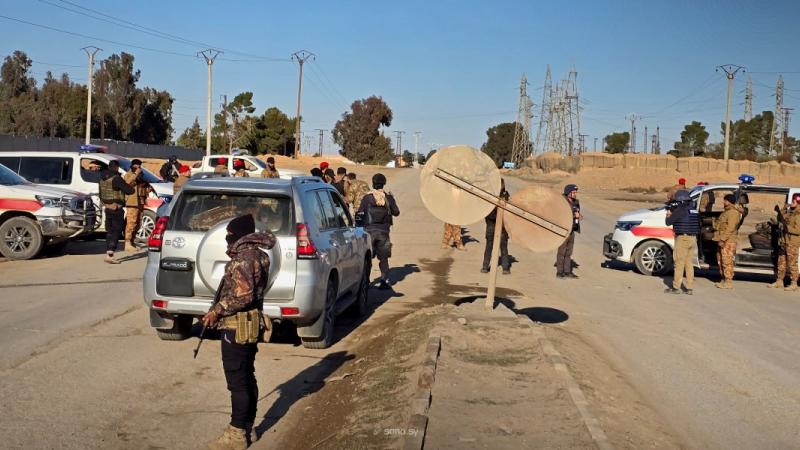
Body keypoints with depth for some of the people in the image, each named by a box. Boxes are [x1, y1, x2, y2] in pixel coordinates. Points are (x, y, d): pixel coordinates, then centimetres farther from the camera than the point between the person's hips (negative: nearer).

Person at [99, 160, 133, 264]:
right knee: (116, 231, -4)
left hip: (107, 208, 8)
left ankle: (108, 253, 17)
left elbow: (101, 194, 19)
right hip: (116, 209, -7)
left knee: (110, 232, 16)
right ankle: (110, 255, -13)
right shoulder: (116, 178, -17)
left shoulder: (102, 179, 9)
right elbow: (130, 190, -16)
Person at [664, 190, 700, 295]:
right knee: (689, 264, 10)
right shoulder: (694, 210, 10)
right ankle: (689, 288, 11)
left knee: (679, 263, -1)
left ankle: (676, 287, 3)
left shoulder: (680, 209, -11)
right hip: (693, 239, 7)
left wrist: (669, 215, 16)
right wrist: (673, 214, 21)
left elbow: (669, 222, -8)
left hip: (682, 238, -7)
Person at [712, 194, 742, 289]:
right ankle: (724, 280, 23)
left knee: (727, 261, -10)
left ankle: (728, 282, -8)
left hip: (728, 242, -11)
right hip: (722, 240, 11)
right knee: (720, 261, 15)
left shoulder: (733, 213, -14)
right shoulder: (726, 212, 20)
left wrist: (723, 239, -25)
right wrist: (719, 239, 20)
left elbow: (730, 228, -22)